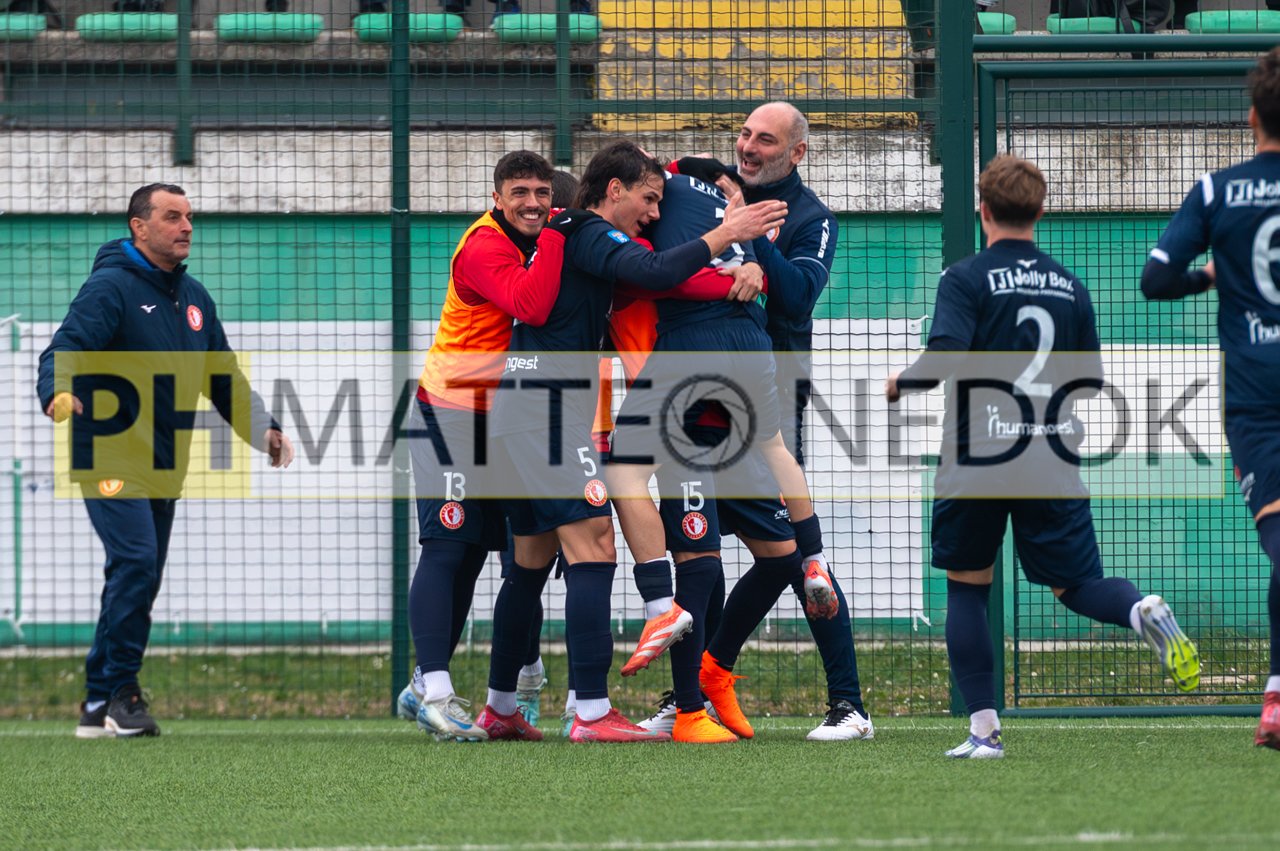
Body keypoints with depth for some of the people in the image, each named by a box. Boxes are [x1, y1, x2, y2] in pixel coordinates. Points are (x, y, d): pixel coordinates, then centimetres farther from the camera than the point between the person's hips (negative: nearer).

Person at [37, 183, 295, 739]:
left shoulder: (194, 298, 16)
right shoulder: (111, 287, -9)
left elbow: (223, 377, 24)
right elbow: (65, 348, -22)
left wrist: (263, 430, 13)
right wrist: (59, 393, -43)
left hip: (164, 464, 8)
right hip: (110, 456, -8)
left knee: (140, 580, 7)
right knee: (135, 562, -20)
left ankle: (99, 704, 12)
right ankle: (118, 691, -14)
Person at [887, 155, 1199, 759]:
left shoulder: (966, 279, -5)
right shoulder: (1069, 287, 8)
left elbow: (948, 355, -19)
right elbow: (1092, 379, 12)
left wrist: (901, 382, 0)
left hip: (976, 457, -3)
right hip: (1051, 459, 3)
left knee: (966, 587, 12)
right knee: (1075, 584, 9)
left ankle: (983, 729, 3)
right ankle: (1142, 613, -27)